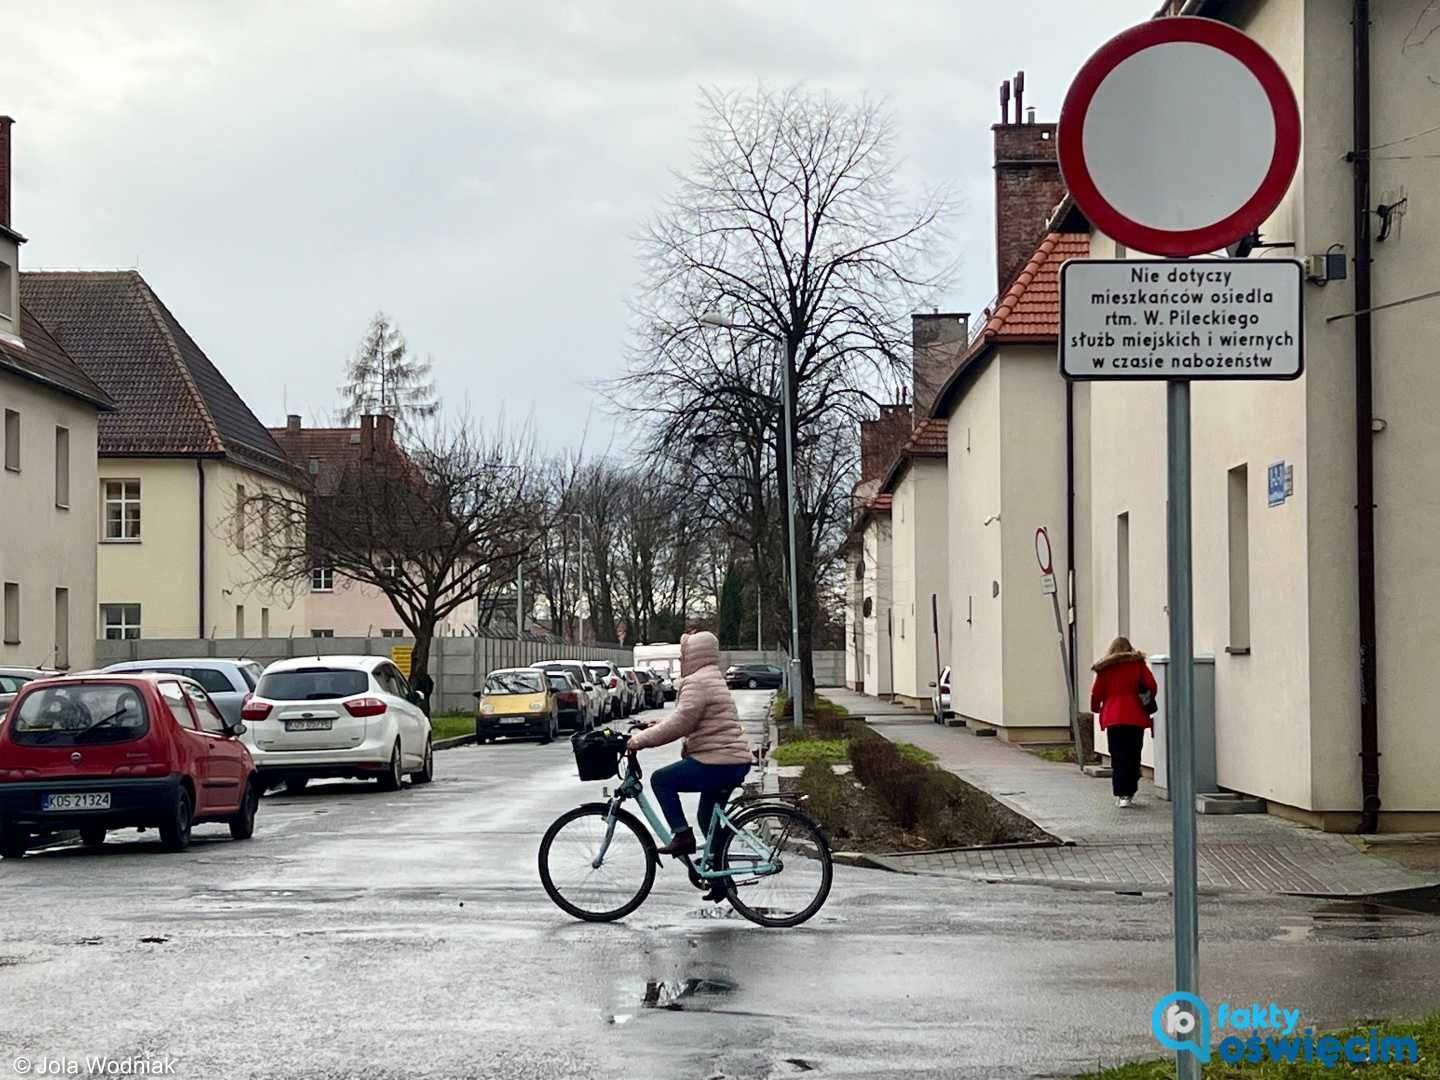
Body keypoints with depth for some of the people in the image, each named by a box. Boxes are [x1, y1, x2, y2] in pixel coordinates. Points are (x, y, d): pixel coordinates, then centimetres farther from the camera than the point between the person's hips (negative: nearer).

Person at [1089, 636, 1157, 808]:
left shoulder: (1104, 668, 7)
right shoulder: (1138, 663, 6)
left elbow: (1096, 693, 5)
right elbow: (1151, 686, -1)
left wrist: (1095, 709, 25)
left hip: (1112, 717, 0)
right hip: (1136, 716, 0)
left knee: (1117, 757, 3)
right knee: (1133, 755, 6)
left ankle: (1121, 794, -5)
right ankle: (1129, 794, 4)